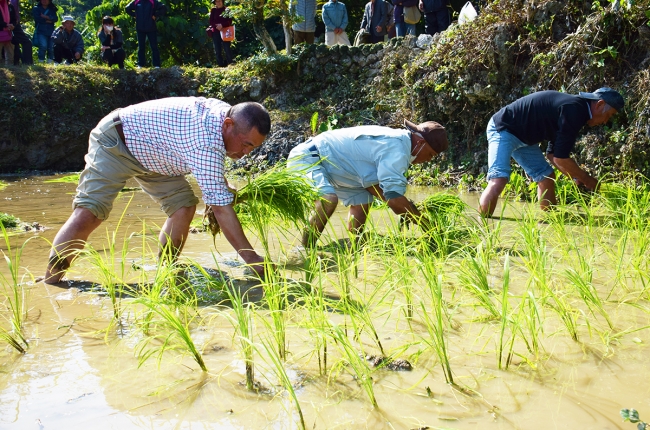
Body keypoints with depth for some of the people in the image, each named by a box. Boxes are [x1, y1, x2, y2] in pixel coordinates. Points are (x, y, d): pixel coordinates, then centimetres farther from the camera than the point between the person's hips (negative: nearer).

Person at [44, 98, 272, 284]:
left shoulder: (226, 114, -10)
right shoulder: (207, 140, -38)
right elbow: (221, 207, -39)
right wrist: (252, 259, -36)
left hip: (152, 154, 9)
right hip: (115, 141, -9)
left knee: (183, 206, -7)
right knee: (88, 212, -20)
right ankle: (49, 283, -12)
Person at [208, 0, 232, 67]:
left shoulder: (226, 10, 2)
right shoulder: (213, 10, 9)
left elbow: (229, 21, -3)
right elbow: (211, 21, 8)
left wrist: (222, 25, -19)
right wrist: (216, 26, -13)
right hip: (215, 32, 3)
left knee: (227, 49, -9)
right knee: (217, 51, 2)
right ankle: (221, 65, 8)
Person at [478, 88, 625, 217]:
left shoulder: (573, 107, 9)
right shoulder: (574, 110, -23)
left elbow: (552, 154, 17)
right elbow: (561, 158, -23)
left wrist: (578, 178, 10)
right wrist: (586, 179, -10)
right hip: (502, 129, -11)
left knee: (546, 176, 13)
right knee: (499, 180, -26)